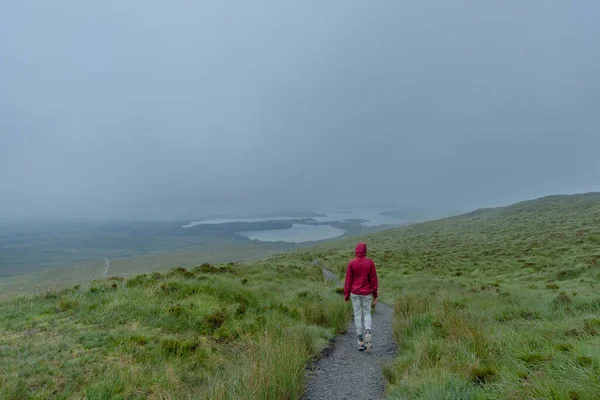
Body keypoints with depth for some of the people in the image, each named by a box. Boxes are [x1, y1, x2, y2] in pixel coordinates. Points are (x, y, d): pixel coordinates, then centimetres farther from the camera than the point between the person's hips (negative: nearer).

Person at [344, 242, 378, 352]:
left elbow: (348, 280, -6)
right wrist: (375, 296, 2)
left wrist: (346, 295, 3)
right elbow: (374, 280, -5)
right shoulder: (370, 262, -7)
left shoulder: (351, 263, -8)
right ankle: (368, 334, -12)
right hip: (366, 293, 0)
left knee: (357, 315, 7)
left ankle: (360, 342, 9)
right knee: (367, 314, 14)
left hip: (355, 293, 0)